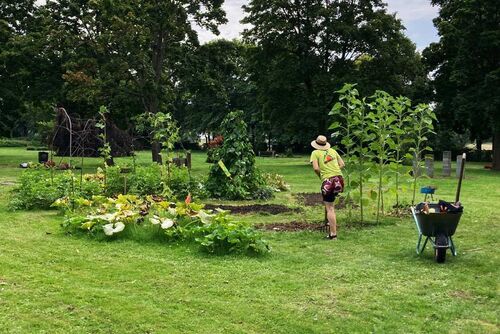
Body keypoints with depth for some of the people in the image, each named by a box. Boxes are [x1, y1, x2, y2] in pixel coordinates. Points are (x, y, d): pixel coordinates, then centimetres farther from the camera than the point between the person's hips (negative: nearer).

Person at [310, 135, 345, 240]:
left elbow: (316, 168, -9)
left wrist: (320, 176, 8)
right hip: (339, 178, 5)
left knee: (330, 208, 0)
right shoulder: (332, 150, 16)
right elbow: (342, 164, 15)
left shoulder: (315, 153, 3)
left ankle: (333, 234, -1)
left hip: (327, 181, -5)